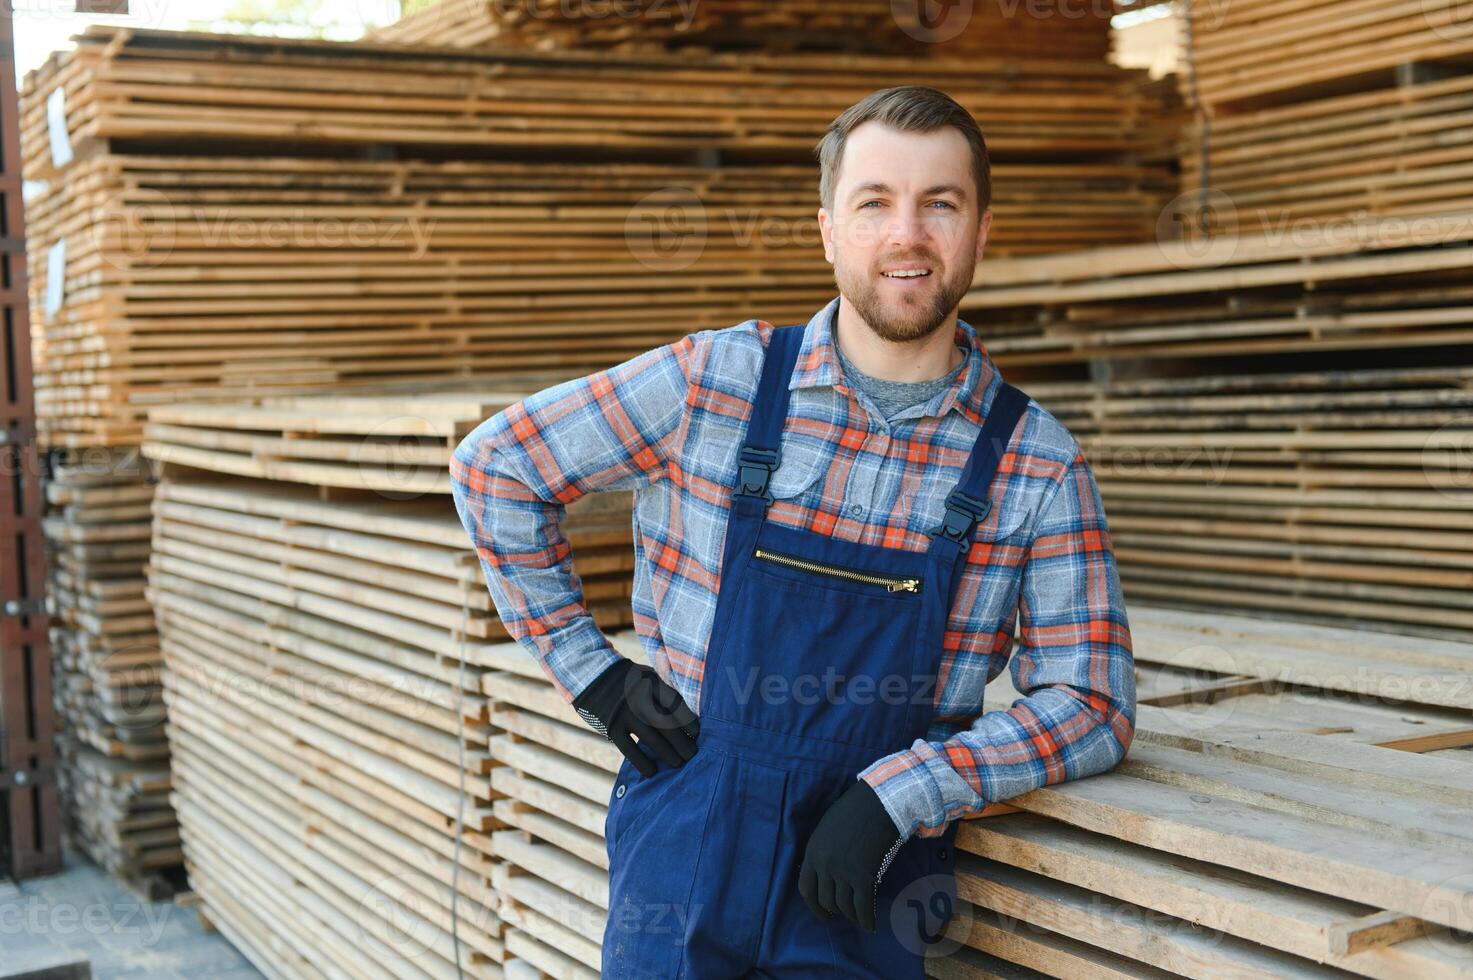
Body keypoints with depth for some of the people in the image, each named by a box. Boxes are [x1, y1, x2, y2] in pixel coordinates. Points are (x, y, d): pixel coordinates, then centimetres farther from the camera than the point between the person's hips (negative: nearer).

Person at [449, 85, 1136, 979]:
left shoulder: (1038, 463, -6)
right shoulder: (714, 381, -7)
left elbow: (1093, 706, -6)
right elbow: (494, 468, 3)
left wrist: (895, 793, -18)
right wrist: (589, 672, -2)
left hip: (865, 903, 0)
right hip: (682, 865, 0)